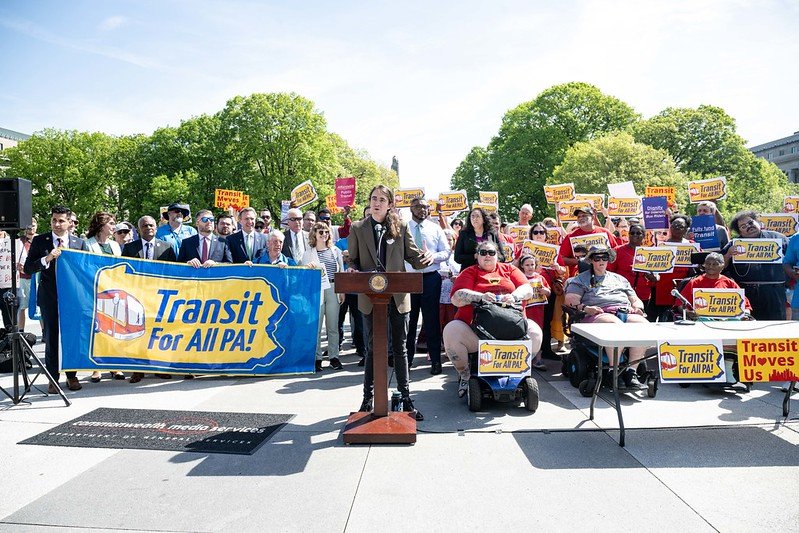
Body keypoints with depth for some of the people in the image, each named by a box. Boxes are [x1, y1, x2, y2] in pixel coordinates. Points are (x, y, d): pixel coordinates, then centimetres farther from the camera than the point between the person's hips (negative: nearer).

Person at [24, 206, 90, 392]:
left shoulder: (80, 243, 5)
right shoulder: (39, 241, 2)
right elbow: (28, 268, -2)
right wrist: (47, 259, -17)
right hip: (49, 297, -1)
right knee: (51, 337, 4)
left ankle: (72, 376, 18)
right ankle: (53, 378, 13)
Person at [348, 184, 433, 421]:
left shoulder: (401, 227, 5)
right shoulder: (357, 229, 4)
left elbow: (413, 257, 4)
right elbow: (353, 260, 6)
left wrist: (425, 258, -18)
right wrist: (355, 273, -15)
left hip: (398, 295, 0)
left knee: (400, 348, 8)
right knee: (372, 348, 10)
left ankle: (405, 398, 18)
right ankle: (368, 397, 23)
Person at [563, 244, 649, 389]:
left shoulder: (619, 279, 34)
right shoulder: (581, 279, 20)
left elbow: (636, 300, 32)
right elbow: (570, 300, 6)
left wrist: (638, 308, 9)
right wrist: (585, 308, -12)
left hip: (626, 312, 4)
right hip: (599, 314, -4)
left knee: (644, 324, -30)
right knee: (616, 325, -40)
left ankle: (631, 371, -25)